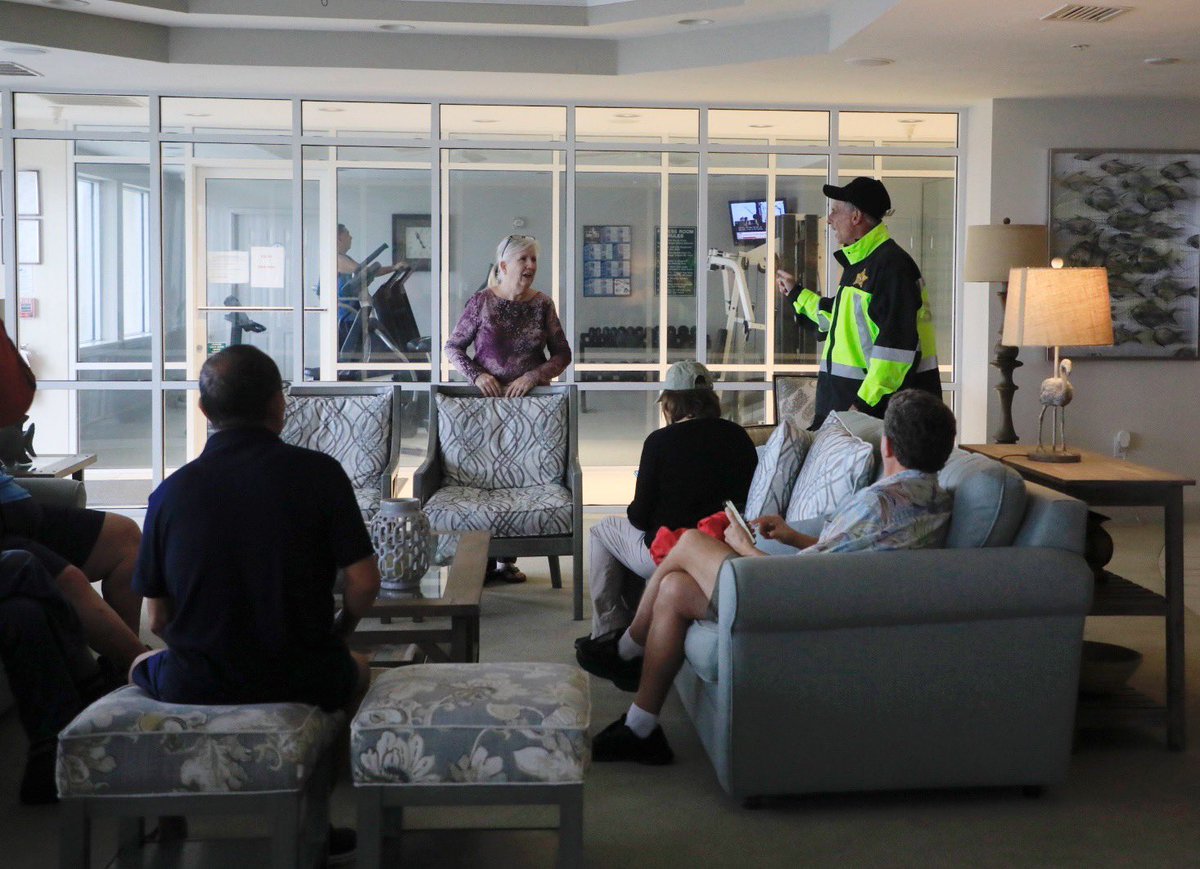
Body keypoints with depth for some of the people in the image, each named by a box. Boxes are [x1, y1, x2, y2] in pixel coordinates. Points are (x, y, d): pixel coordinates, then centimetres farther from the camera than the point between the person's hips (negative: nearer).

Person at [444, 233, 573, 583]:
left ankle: (507, 558, 9)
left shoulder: (542, 304, 4)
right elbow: (452, 347, 4)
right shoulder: (481, 302, -2)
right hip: (487, 398, -2)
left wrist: (534, 375, -10)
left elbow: (562, 354, 6)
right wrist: (476, 375, -12)